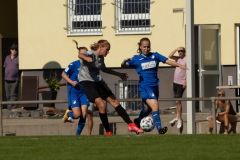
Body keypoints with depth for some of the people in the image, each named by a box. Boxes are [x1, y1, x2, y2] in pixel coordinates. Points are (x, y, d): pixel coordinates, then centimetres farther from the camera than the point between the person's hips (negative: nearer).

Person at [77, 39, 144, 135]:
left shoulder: (101, 58, 7)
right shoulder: (91, 54, -17)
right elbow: (80, 55, -41)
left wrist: (119, 74, 32)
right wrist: (85, 58, -65)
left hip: (98, 81, 8)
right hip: (87, 82, -8)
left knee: (115, 102, 2)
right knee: (101, 105, -20)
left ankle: (131, 125, 3)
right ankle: (108, 132, -7)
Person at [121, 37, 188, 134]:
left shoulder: (155, 56, 4)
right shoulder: (136, 59, -3)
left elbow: (167, 61, -4)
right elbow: (123, 66, -3)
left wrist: (179, 65, -17)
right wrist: (124, 61, -27)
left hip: (154, 86, 5)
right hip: (145, 87, -5)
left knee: (149, 108, 22)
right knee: (155, 106, -22)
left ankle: (138, 121, 48)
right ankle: (159, 128, -25)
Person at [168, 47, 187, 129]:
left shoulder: (186, 60, -12)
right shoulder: (178, 58, 11)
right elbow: (170, 56, 9)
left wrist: (185, 82, -20)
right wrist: (176, 49, 0)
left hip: (181, 83, -8)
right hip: (175, 82, 8)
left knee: (178, 101, -9)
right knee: (177, 101, 13)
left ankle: (179, 119, -4)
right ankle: (177, 117, 22)